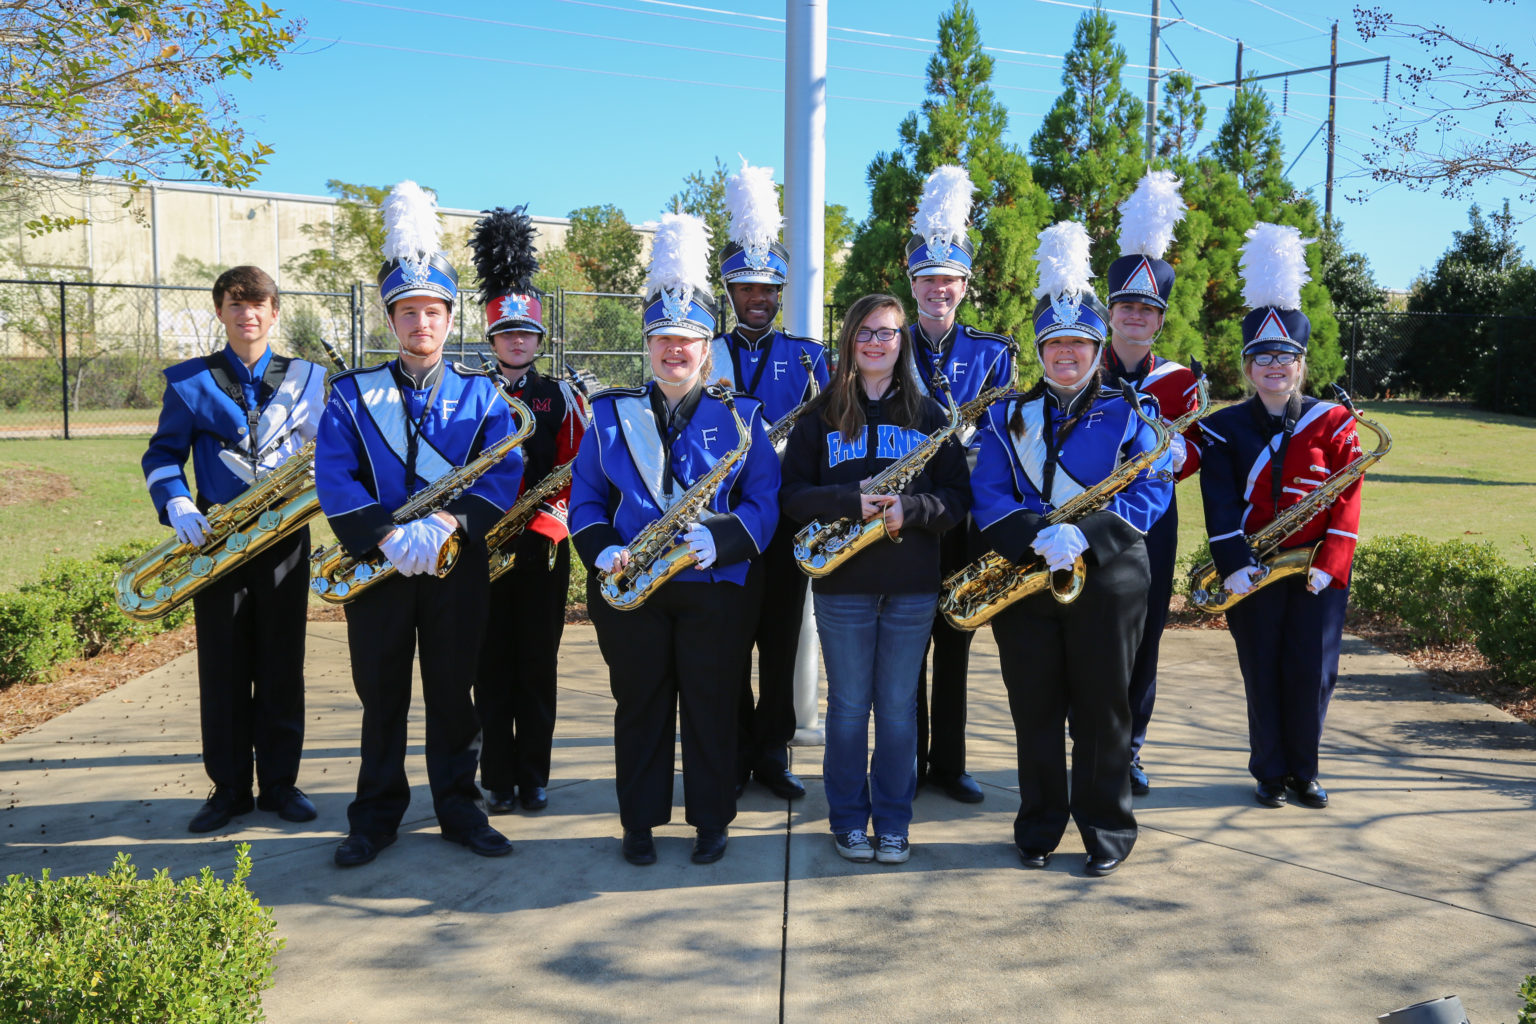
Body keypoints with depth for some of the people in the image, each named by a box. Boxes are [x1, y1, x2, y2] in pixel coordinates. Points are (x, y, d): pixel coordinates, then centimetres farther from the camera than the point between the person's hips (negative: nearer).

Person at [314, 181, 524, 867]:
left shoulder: (481, 394, 5)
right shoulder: (353, 393, 4)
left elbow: (503, 473, -6)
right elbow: (334, 476, -7)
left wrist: (448, 522, -22)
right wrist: (386, 533, -22)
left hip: (457, 566, 0)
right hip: (377, 567, 0)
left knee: (453, 690, 9)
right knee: (381, 693, 9)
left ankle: (460, 809, 22)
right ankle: (377, 816, 22)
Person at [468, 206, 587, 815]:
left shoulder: (560, 397, 5)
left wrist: (550, 522, -13)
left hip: (543, 548, 0)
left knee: (538, 664, 6)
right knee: (492, 666, 5)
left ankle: (534, 777, 17)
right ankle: (498, 780, 14)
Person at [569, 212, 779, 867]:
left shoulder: (739, 416, 2)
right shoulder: (611, 414, 7)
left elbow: (764, 500, -3)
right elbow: (585, 498, 6)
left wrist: (716, 542, -20)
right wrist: (602, 551, -13)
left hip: (717, 588, -1)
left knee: (712, 707, 6)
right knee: (640, 706, 9)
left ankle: (711, 821, 22)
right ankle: (640, 822, 23)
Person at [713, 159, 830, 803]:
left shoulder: (807, 356, 7)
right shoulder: (703, 354, 5)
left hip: (787, 522, 1)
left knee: (781, 641, 6)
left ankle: (772, 755, 18)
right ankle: (733, 757, 16)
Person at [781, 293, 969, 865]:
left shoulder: (928, 415, 8)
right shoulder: (821, 415, 5)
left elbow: (957, 496, 3)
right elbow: (792, 494, -1)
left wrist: (909, 507, -16)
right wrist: (850, 500, -18)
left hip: (912, 586, 1)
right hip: (843, 584, 0)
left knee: (898, 707, 7)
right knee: (848, 705, 7)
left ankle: (894, 822, 19)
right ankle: (848, 820, 20)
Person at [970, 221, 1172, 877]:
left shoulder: (1126, 414, 3)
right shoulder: (1007, 416, 8)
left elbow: (1153, 489, -7)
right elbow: (988, 493, -4)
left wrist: (1084, 533, -21)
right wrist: (1036, 534, -22)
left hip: (1107, 582, -1)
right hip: (1024, 579, 2)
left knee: (1101, 711, 6)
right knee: (1035, 710, 9)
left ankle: (1107, 829, 20)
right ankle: (1039, 826, 24)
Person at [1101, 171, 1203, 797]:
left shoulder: (1179, 380, 7)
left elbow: (1193, 452, 1)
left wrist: (1171, 450, -21)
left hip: (1151, 522, 1)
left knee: (1143, 635, 6)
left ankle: (1130, 750, 19)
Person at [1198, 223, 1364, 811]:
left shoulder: (1333, 423, 2)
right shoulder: (1224, 428, 1)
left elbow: (1346, 501, -2)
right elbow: (1220, 503, -7)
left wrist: (1328, 565, -12)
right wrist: (1232, 564, -17)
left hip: (1316, 573, 0)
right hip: (1251, 574, 0)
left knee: (1312, 675, 4)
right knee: (1262, 675, 7)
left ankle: (1304, 771, 22)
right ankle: (1270, 773, 21)